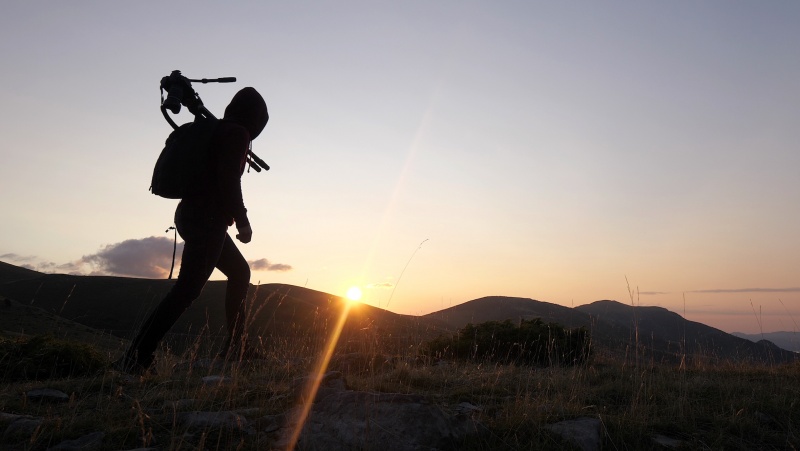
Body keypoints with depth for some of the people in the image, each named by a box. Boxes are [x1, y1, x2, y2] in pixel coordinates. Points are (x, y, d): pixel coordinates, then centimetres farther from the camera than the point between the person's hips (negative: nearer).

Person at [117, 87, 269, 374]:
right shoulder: (237, 133, -7)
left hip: (191, 215, 10)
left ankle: (235, 347, 21)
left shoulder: (217, 129, 19)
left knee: (239, 272, 17)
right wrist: (242, 220, -13)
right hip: (207, 219, -10)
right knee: (188, 288, -12)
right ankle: (136, 358, -13)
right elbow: (229, 180, -18)